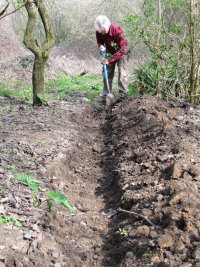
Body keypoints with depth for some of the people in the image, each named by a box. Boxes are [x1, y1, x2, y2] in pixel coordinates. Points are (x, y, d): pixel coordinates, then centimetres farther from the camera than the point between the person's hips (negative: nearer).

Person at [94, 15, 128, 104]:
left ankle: (123, 95, -10)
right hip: (109, 52, 5)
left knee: (121, 72, -13)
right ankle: (105, 96, 3)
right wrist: (101, 46, -23)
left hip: (121, 52, -4)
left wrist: (109, 60, -38)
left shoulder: (117, 30, -35)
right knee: (107, 73, 0)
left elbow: (121, 50, -34)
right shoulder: (98, 32, -20)